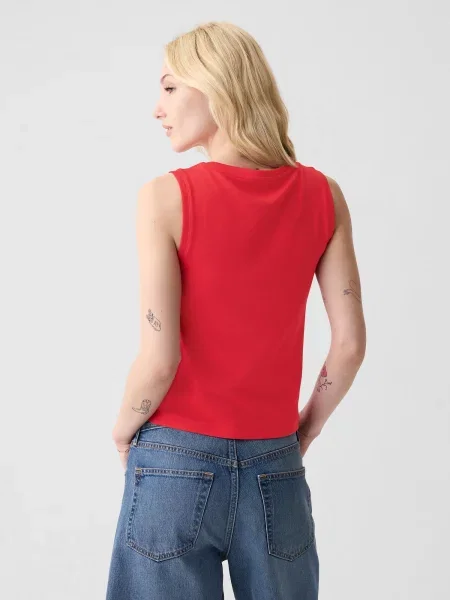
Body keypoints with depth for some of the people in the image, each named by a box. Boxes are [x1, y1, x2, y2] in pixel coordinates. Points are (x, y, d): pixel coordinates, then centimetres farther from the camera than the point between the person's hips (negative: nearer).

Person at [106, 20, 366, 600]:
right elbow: (350, 343, -1)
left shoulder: (167, 196, -13)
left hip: (176, 464, -3)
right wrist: (305, 429, 13)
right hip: (276, 470, 3)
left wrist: (122, 430, 3)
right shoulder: (321, 195, -2)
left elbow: (158, 359, -15)